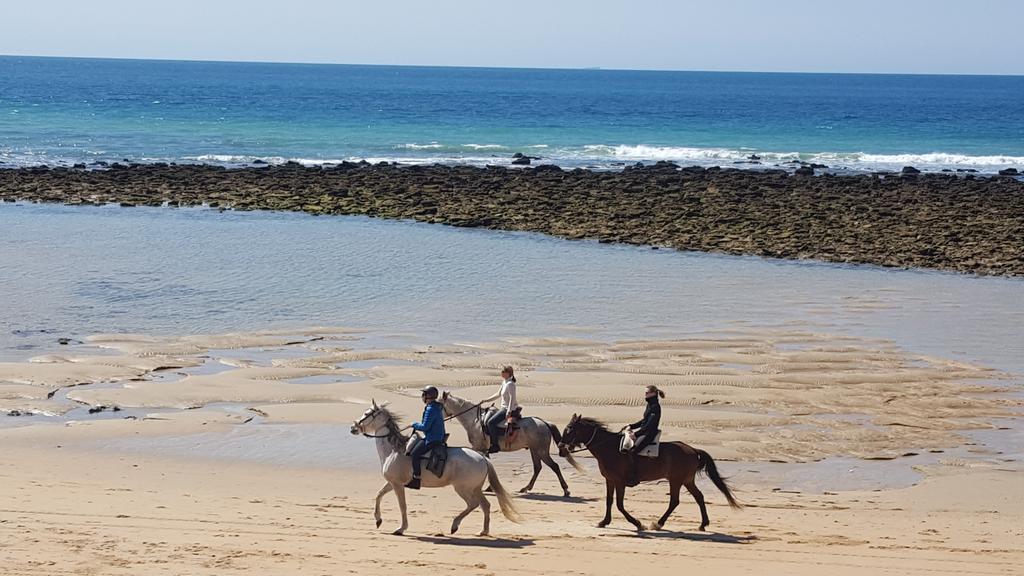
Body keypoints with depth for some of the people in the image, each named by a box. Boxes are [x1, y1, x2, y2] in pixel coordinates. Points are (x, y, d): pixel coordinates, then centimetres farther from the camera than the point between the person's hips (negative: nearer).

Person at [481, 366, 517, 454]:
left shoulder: (510, 384, -18)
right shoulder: (504, 382, 12)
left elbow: (512, 398, -23)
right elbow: (498, 394, 23)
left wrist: (509, 412, -28)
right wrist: (486, 400, 19)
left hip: (508, 409, -11)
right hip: (503, 407, 11)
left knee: (491, 422, -21)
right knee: (487, 419, 16)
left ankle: (495, 445, -19)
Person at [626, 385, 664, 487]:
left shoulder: (655, 407, -17)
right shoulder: (650, 405, 13)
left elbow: (649, 425, -22)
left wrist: (636, 434, -22)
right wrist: (632, 426, 12)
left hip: (649, 435, -11)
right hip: (644, 433, 11)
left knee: (632, 452, -23)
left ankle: (635, 477, -19)